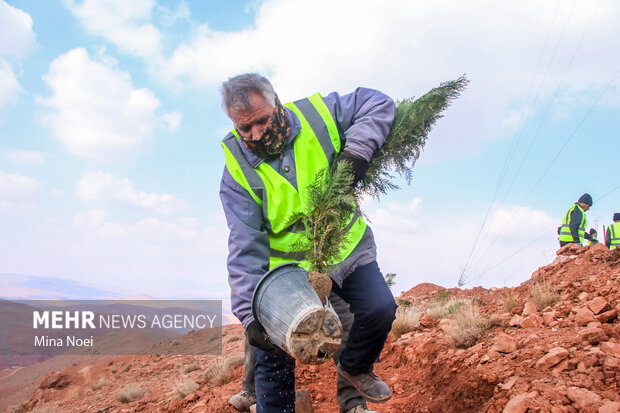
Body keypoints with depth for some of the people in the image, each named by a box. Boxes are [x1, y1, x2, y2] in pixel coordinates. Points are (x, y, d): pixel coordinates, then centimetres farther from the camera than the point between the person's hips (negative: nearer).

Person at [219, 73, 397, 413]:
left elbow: (378, 104, -4)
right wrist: (250, 314, -29)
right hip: (290, 267, -1)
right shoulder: (236, 169, -13)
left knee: (380, 308, -13)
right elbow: (245, 248, -19)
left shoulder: (317, 114, -10)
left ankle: (354, 366, 19)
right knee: (273, 356, -2)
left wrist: (357, 148, -23)